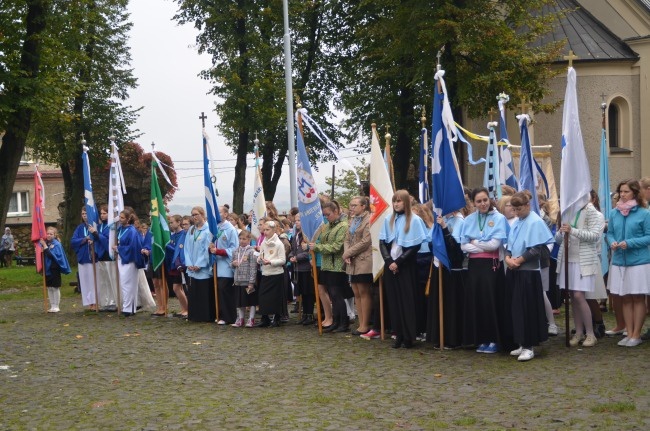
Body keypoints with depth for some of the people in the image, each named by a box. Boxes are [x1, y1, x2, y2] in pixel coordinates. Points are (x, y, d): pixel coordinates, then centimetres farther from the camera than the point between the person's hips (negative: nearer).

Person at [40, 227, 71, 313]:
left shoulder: (56, 244, -12)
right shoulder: (45, 243, 4)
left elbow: (51, 255, -23)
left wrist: (45, 246, -25)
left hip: (54, 269, -6)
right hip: (47, 269, 6)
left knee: (55, 288, 1)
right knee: (49, 288, 10)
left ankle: (56, 306, 9)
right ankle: (52, 306, 17)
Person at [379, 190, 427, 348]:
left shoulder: (415, 220, -5)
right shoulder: (388, 220, 8)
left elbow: (415, 246, -10)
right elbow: (382, 242, 5)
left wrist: (398, 262, -14)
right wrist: (389, 261, -10)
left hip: (406, 266, -4)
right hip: (390, 265, 4)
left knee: (407, 300, -3)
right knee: (394, 300, 3)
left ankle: (409, 336, 3)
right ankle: (399, 335, 8)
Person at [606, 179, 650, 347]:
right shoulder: (614, 213, 5)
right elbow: (609, 233, 12)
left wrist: (630, 243, -19)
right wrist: (612, 242, -10)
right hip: (619, 262, 5)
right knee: (625, 298, 10)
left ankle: (636, 335, 13)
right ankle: (629, 333, 19)